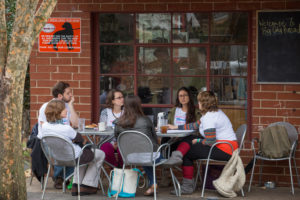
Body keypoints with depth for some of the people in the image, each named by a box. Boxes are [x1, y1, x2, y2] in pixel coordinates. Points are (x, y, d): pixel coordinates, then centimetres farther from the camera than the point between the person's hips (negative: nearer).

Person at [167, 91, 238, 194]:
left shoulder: (209, 118, -17)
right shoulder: (215, 112, 17)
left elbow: (210, 142, -22)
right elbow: (196, 125, 24)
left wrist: (197, 141, -3)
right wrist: (176, 127, 27)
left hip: (224, 150, -11)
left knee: (188, 152, -7)